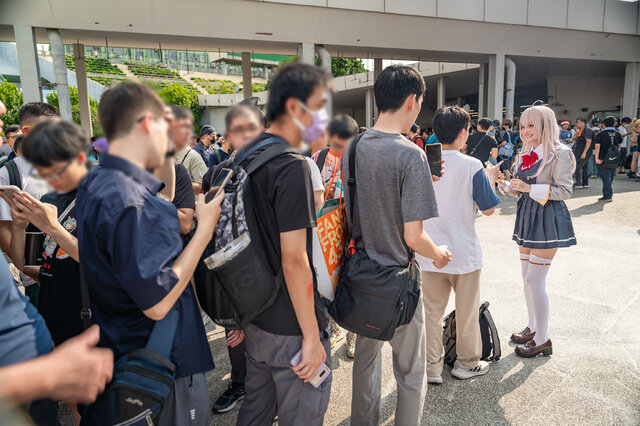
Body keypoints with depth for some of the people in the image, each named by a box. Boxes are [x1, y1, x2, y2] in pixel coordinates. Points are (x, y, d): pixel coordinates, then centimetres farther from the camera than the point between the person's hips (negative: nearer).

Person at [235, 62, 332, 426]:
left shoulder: (246, 157, 6)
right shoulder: (292, 167, -21)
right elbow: (294, 259, -24)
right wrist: (312, 336, -16)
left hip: (255, 319, 8)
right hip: (290, 328, -8)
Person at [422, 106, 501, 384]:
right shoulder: (472, 166, -15)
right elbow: (488, 209, -8)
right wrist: (491, 178, 8)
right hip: (463, 252, -3)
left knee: (432, 311, 13)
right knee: (467, 312, 16)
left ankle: (431, 368, 23)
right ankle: (467, 363, 33)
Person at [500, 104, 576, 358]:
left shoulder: (559, 154, -11)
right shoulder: (527, 154, 13)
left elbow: (565, 191, -15)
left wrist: (531, 188, -22)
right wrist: (509, 185, 0)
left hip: (548, 219, -8)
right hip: (528, 217, 8)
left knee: (535, 279, -6)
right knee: (527, 276, 14)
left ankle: (543, 339, 8)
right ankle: (532, 328, 29)